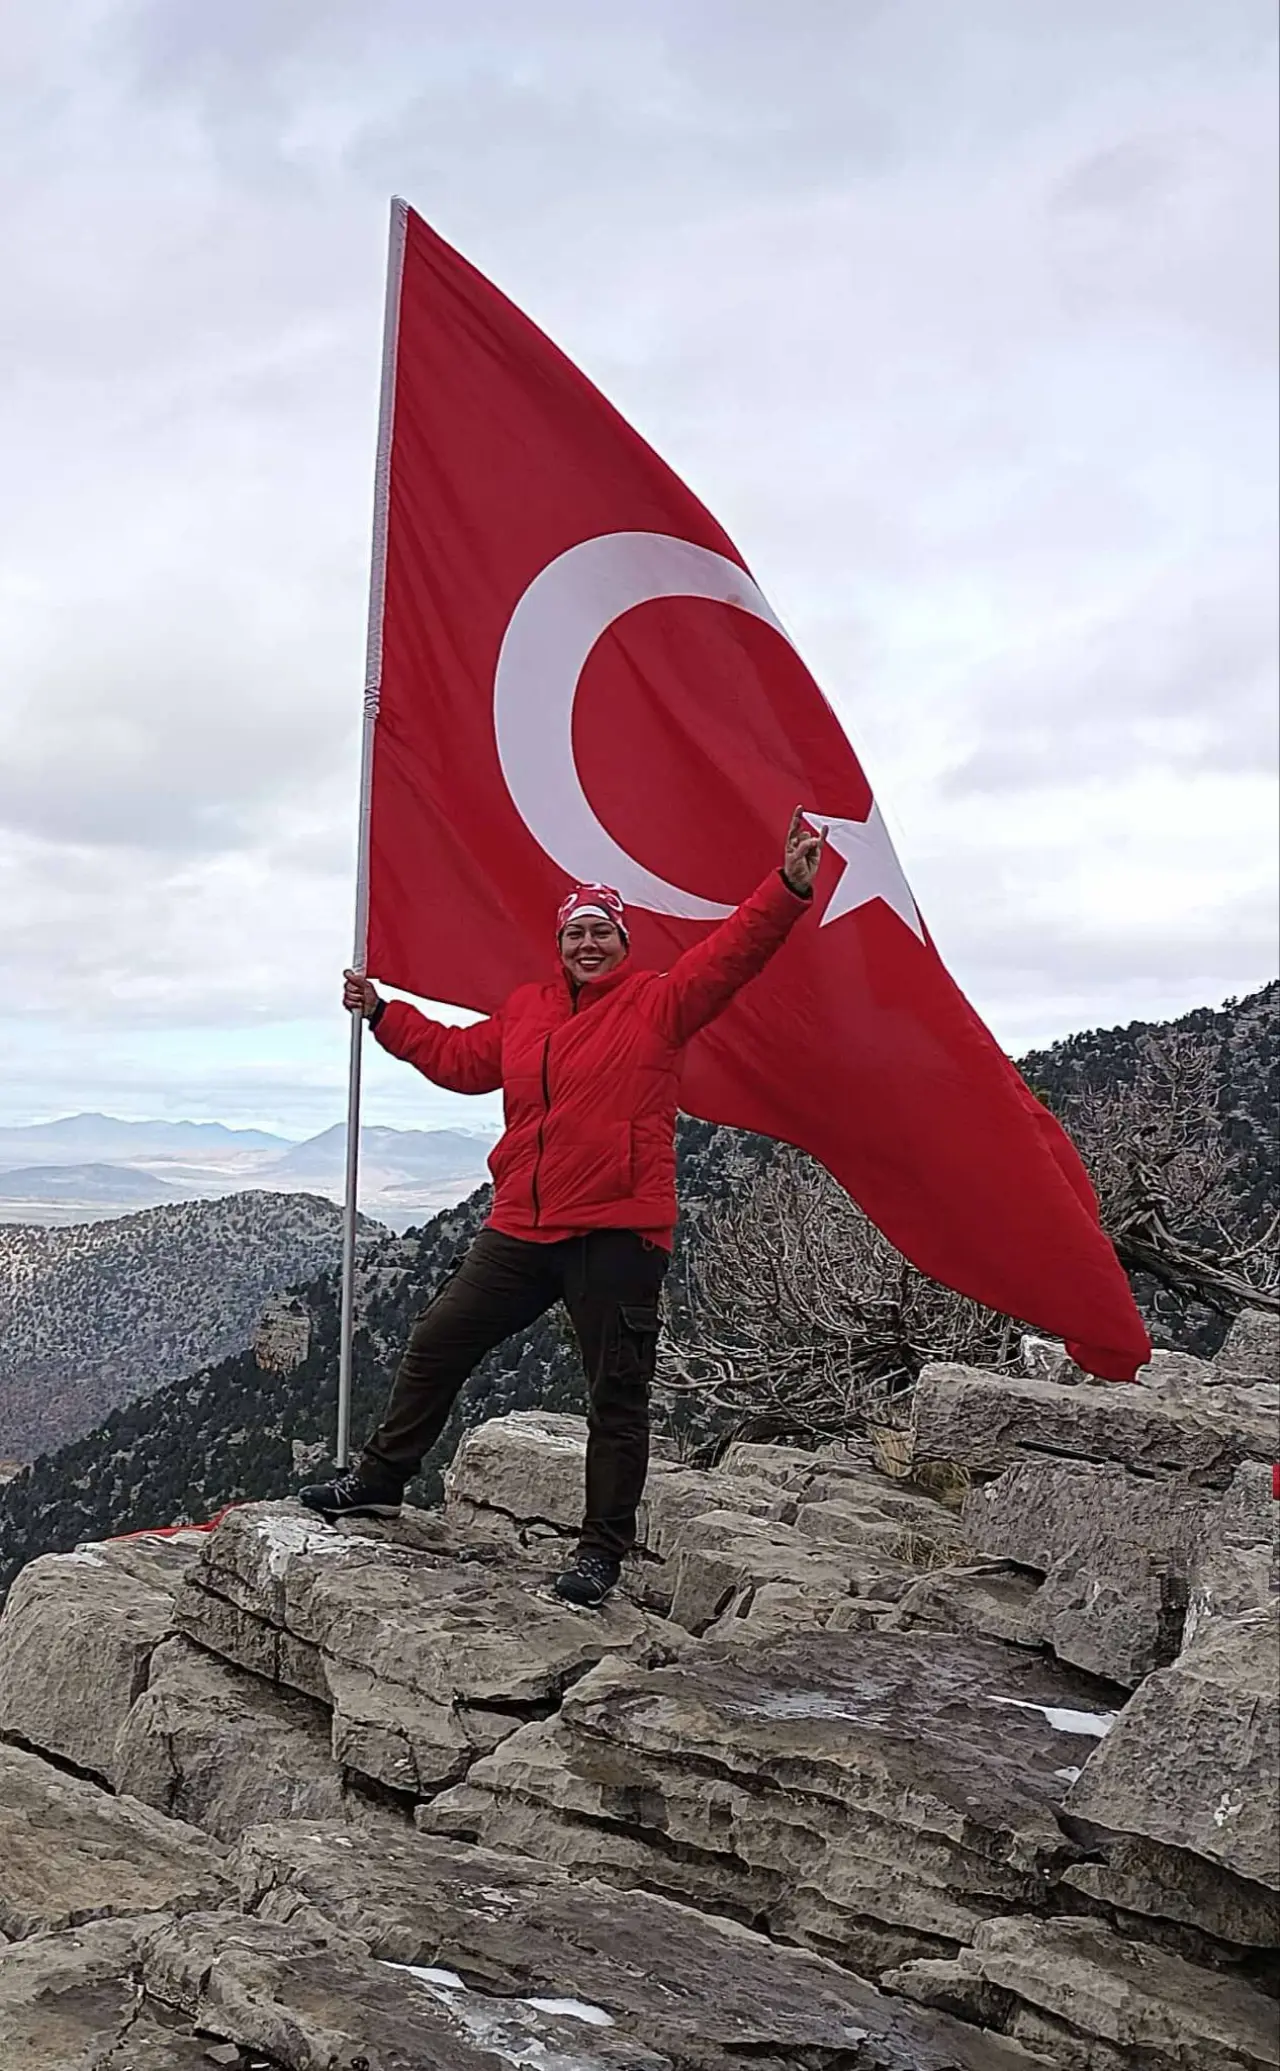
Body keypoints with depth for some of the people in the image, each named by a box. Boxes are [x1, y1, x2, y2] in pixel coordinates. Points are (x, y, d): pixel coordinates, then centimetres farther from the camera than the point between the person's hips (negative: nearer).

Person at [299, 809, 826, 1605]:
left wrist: (789, 888, -28)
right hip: (523, 1227, 6)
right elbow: (461, 1057, 28)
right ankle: (381, 1480, 31)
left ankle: (604, 1551, 13)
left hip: (618, 1233, -6)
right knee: (437, 1343, 13)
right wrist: (384, 1014, 32)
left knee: (617, 1394, 2)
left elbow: (730, 952, -15)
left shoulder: (659, 1003, -2)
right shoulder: (527, 1009, 14)